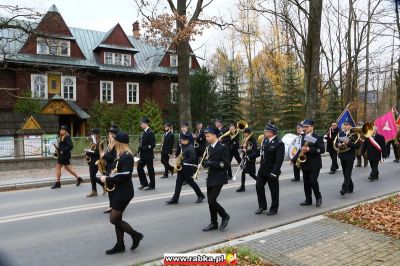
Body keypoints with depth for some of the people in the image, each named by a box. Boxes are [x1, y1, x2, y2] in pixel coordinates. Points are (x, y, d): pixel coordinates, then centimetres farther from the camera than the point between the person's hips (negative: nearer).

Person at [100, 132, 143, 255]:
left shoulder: (127, 156, -20)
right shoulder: (122, 155, 11)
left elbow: (124, 176, -26)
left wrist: (108, 179, -18)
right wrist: (108, 178, 1)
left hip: (124, 192, -10)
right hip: (118, 190, 10)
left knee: (114, 219, -3)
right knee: (117, 218, 12)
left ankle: (136, 235, 11)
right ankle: (120, 245, 23)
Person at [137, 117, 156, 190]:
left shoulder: (150, 132, -16)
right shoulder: (144, 132, 10)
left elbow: (152, 145, -19)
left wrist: (144, 148, -21)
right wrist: (140, 150, 2)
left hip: (148, 155, -9)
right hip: (143, 155, 9)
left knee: (150, 170, 3)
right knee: (139, 167, 11)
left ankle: (152, 185, 17)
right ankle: (144, 184, 23)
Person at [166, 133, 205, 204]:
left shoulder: (190, 148, -15)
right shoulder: (183, 147, 12)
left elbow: (193, 158, -22)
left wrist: (183, 162, -21)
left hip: (188, 169, -8)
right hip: (182, 168, 9)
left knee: (191, 182, 3)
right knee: (178, 182, 5)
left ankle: (201, 196, 21)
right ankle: (175, 199, 8)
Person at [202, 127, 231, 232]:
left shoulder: (222, 147, -13)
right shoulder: (210, 147, 11)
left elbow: (226, 164, -17)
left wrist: (211, 163, -21)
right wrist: (205, 162, -4)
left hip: (219, 178, -8)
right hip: (211, 177, 8)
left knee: (212, 200, -11)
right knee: (210, 201, 9)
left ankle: (225, 216, 12)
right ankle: (214, 223, 22)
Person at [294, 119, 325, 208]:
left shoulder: (317, 137, -8)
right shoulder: (303, 137, 11)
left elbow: (322, 150, -16)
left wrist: (309, 149, -25)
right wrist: (294, 159, 9)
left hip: (315, 164, -6)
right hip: (305, 164, 6)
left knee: (313, 181, -11)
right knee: (306, 182, 9)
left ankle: (318, 198, 11)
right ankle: (308, 200, 19)